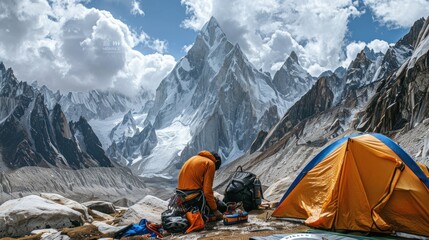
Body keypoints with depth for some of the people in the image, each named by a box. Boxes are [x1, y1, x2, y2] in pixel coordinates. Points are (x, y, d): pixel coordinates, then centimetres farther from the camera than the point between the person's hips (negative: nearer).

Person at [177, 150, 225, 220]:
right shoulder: (210, 163, -5)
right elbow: (207, 190, -14)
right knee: (222, 207, 6)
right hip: (194, 195, -8)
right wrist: (215, 210, -7)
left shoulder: (194, 158, 18)